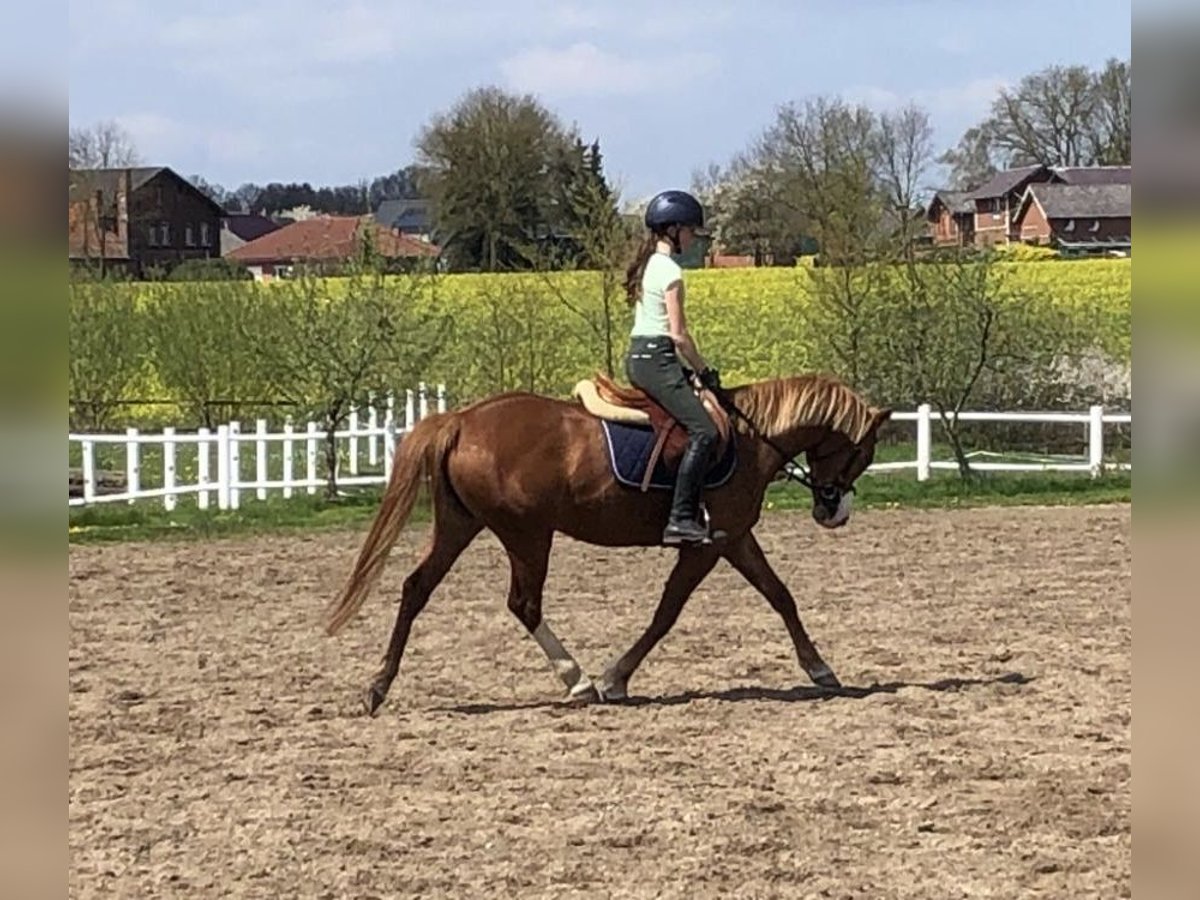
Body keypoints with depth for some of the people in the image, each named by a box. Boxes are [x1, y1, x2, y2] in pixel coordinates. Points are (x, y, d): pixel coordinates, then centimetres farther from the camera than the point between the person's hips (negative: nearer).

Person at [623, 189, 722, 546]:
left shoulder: (647, 265, 17)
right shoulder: (670, 270, -12)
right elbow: (678, 334, -14)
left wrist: (691, 369, 18)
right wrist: (705, 371, -3)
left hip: (637, 356, 10)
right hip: (656, 359, -10)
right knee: (703, 431, -17)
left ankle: (685, 513, 13)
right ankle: (681, 518, -24)